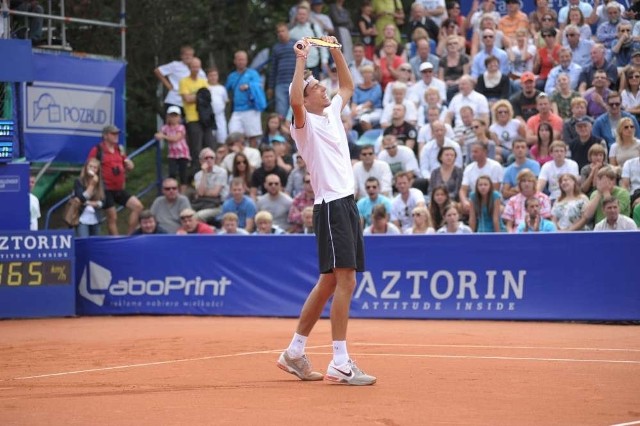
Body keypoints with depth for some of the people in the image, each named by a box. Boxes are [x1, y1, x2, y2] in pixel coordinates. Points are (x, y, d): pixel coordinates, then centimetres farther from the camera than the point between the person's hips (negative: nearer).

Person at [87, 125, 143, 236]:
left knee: (137, 206, -4)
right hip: (107, 190, -6)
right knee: (112, 217, -2)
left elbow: (130, 166, 21)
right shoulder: (97, 150, -7)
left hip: (119, 189, 6)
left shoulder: (119, 150, 13)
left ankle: (130, 235, 3)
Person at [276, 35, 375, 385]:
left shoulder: (332, 114, 18)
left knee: (329, 281, 11)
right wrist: (301, 60, -22)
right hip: (331, 206, -9)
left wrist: (336, 52, 24)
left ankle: (295, 352, 20)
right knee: (345, 281, -15)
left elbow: (347, 86, 34)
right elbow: (294, 101, -28)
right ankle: (340, 363, -16)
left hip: (347, 204, 9)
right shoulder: (305, 124, -5)